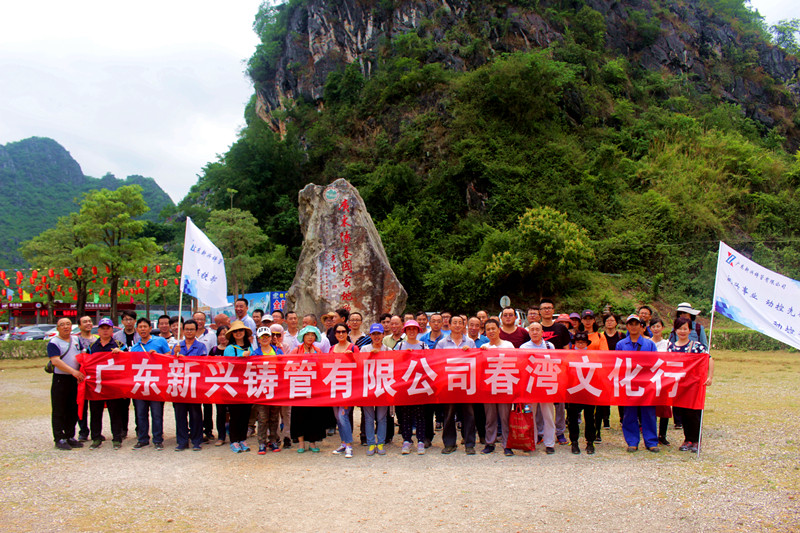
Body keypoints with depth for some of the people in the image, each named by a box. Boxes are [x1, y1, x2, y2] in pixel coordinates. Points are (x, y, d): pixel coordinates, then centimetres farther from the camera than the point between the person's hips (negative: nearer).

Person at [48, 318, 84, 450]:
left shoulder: (76, 340, 14)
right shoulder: (53, 343, -6)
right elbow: (55, 361, -18)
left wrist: (82, 372, 5)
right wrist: (73, 371, -27)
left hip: (75, 379, 6)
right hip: (60, 379, -6)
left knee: (74, 410, 9)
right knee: (59, 411, -1)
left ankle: (70, 436, 18)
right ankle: (60, 439, 5)